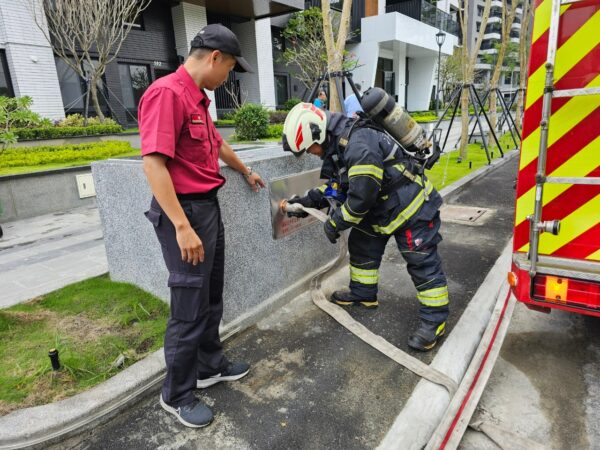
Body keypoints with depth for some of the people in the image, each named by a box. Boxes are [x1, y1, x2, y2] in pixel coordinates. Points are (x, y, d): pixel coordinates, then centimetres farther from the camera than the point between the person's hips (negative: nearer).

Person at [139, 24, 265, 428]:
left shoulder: (199, 98, 14)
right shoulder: (166, 92, -16)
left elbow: (218, 144, 30)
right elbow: (153, 164, -23)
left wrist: (247, 172, 42)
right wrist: (182, 227, -26)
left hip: (209, 206, 10)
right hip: (184, 212, -10)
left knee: (212, 299, 18)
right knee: (190, 310, 1)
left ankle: (211, 366, 36)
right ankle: (177, 395, 20)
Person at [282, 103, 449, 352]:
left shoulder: (359, 144, -31)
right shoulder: (337, 144, 1)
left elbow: (362, 196, -29)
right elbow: (334, 183, 12)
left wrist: (335, 223, -15)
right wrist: (308, 200, 2)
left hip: (410, 206, -10)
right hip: (381, 207, 10)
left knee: (422, 262, -4)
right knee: (361, 244, 17)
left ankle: (434, 318, 8)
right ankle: (363, 293, 35)